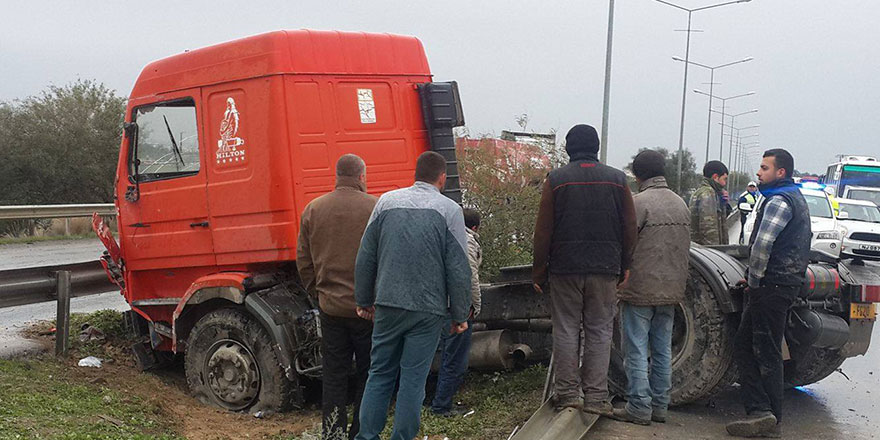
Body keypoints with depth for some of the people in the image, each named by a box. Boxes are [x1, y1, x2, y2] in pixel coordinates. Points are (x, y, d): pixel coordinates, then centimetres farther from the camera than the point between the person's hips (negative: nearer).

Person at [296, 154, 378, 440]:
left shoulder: (313, 209, 3)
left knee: (334, 375, 12)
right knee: (368, 374, 9)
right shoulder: (377, 209, -9)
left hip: (330, 307, 3)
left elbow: (303, 261, 8)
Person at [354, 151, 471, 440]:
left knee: (379, 374, 13)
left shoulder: (386, 202, 5)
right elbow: (458, 269, -5)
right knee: (413, 379, 5)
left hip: (387, 306, 3)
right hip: (428, 309, -3)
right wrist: (460, 316, 2)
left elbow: (365, 257, 8)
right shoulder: (449, 210, -4)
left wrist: (364, 301, 17)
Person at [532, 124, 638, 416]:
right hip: (605, 271, 1)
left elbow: (543, 231, -2)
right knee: (600, 332, 6)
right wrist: (625, 266, 13)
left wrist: (539, 273, 4)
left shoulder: (556, 179, -2)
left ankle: (568, 394, 10)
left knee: (566, 331, 6)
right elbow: (629, 228, 5)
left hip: (565, 270, -1)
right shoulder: (617, 179, 3)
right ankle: (596, 397, 6)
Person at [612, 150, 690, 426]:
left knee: (637, 351, 0)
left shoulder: (639, 202, -14)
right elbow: (685, 248, 15)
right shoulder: (680, 204, 9)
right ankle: (660, 406, 19)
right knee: (663, 351, 13)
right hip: (671, 291, 7)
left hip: (640, 289, -7)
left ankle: (639, 408, 3)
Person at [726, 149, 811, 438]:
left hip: (772, 285, -10)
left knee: (767, 353, -5)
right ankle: (761, 413, 10)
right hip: (785, 282, 10)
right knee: (744, 347, 10)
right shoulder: (795, 198, 20)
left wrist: (754, 281, -10)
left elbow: (762, 245, -24)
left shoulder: (779, 200, -13)